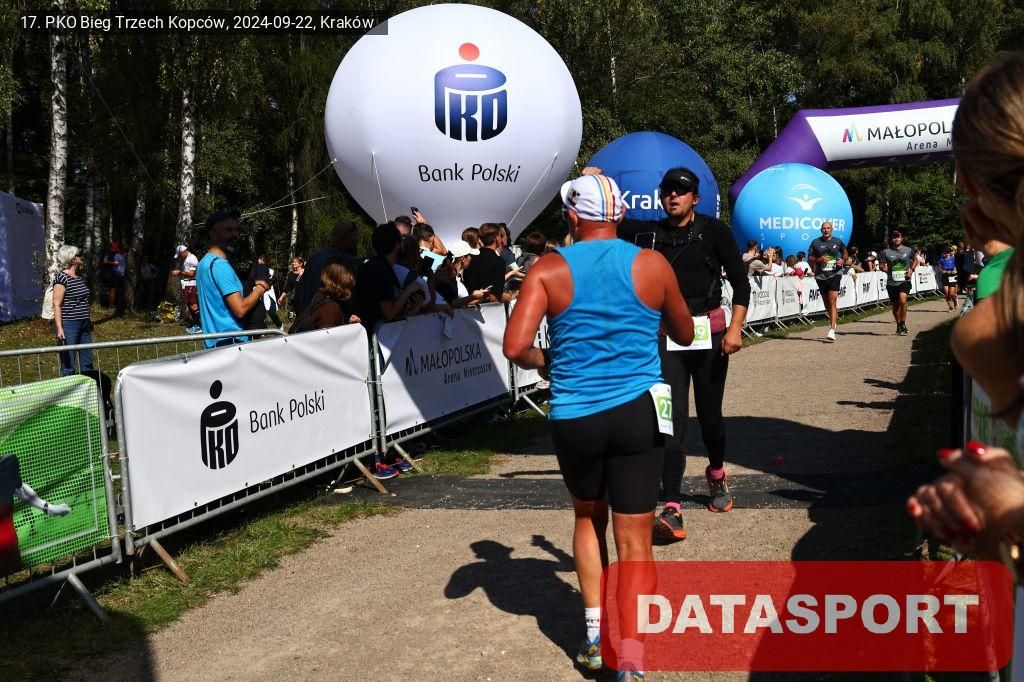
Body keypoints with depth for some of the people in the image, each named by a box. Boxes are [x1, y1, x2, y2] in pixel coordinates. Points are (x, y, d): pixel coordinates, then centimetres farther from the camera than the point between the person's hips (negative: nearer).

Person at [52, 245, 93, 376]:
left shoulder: (79, 277, 14)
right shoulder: (62, 278, -12)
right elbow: (56, 305, -15)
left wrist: (89, 323, 26)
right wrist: (59, 328, -21)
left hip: (84, 326, 9)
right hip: (69, 325, -9)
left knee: (87, 364, 13)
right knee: (68, 366, -3)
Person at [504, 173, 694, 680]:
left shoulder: (549, 270, -4)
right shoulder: (652, 264, 1)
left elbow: (515, 347, -13)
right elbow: (685, 335, 15)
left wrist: (544, 364, 8)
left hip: (574, 418, 1)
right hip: (639, 412, 0)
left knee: (588, 517, 23)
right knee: (634, 538, 3)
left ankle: (595, 634, 19)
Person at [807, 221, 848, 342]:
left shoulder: (837, 241, 5)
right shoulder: (815, 243, 3)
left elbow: (844, 252, 21)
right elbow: (809, 258, 5)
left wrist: (843, 260, 0)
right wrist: (819, 259, -14)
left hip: (835, 274, -2)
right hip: (820, 275, 2)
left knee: (832, 301, -13)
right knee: (826, 302, 14)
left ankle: (832, 331, -17)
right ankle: (834, 318, 42)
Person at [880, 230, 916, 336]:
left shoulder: (908, 250, 2)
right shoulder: (886, 252, 0)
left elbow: (915, 260, 20)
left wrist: (912, 270, 4)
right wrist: (883, 267, -18)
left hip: (905, 280, -2)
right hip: (892, 282, 2)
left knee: (902, 300, -24)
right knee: (895, 305, 11)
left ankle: (903, 324, -9)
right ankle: (899, 326, 30)